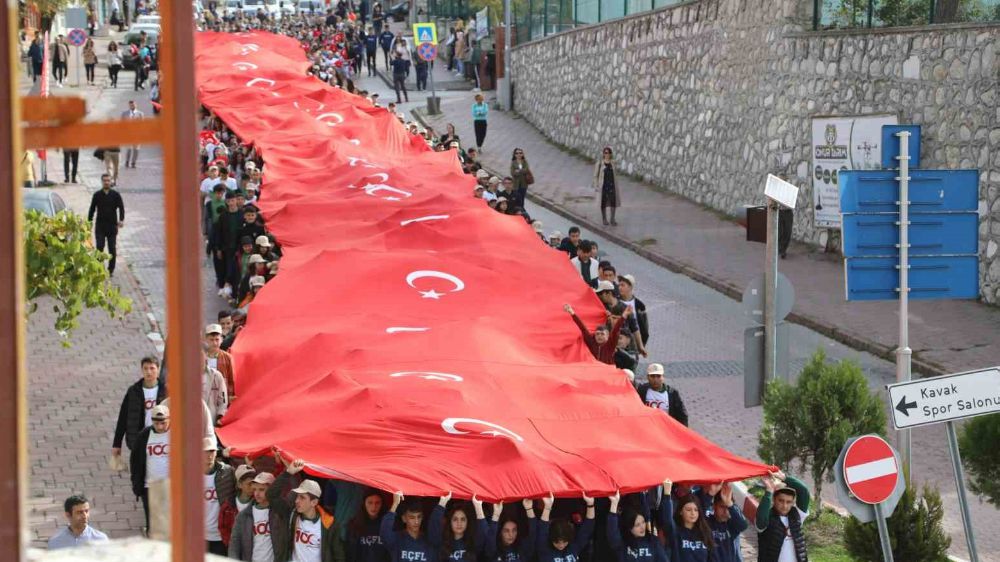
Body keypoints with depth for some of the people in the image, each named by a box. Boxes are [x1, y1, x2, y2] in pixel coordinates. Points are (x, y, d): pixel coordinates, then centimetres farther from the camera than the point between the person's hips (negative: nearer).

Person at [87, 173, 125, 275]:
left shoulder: (116, 195, 2)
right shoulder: (97, 195, 3)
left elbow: (121, 208, -6)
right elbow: (92, 210, 7)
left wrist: (121, 220, -23)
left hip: (112, 226, 0)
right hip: (100, 226, 0)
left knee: (112, 249, 3)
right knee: (99, 248, -9)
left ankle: (111, 270, 14)